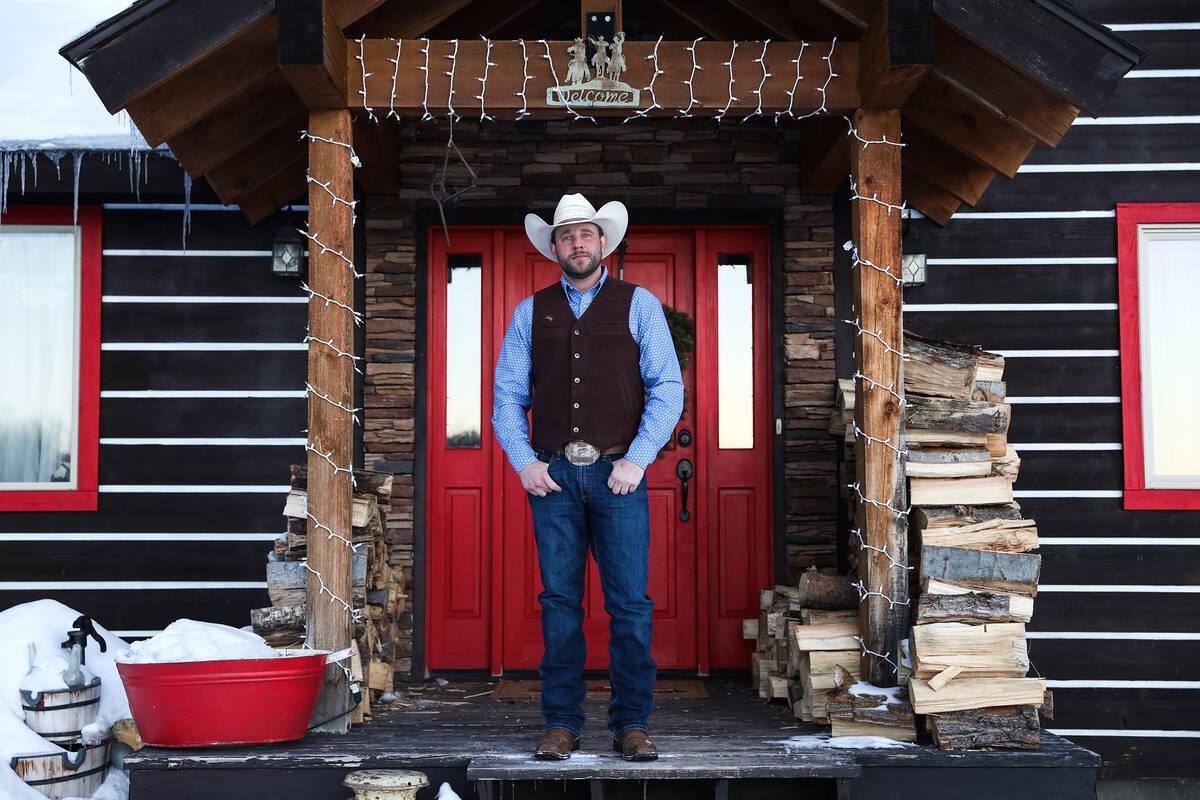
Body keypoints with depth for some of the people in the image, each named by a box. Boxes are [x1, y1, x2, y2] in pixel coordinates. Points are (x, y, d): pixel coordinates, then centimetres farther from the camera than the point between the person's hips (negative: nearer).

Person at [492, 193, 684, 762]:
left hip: (618, 474, -1)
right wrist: (523, 462, -3)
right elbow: (507, 395, 11)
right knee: (559, 602, 4)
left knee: (630, 603, -4)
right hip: (552, 475, 2)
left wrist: (637, 459, -9)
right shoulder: (530, 312, 13)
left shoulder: (638, 305, 8)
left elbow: (667, 388, 1)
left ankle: (632, 725, 5)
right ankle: (561, 724, 11)